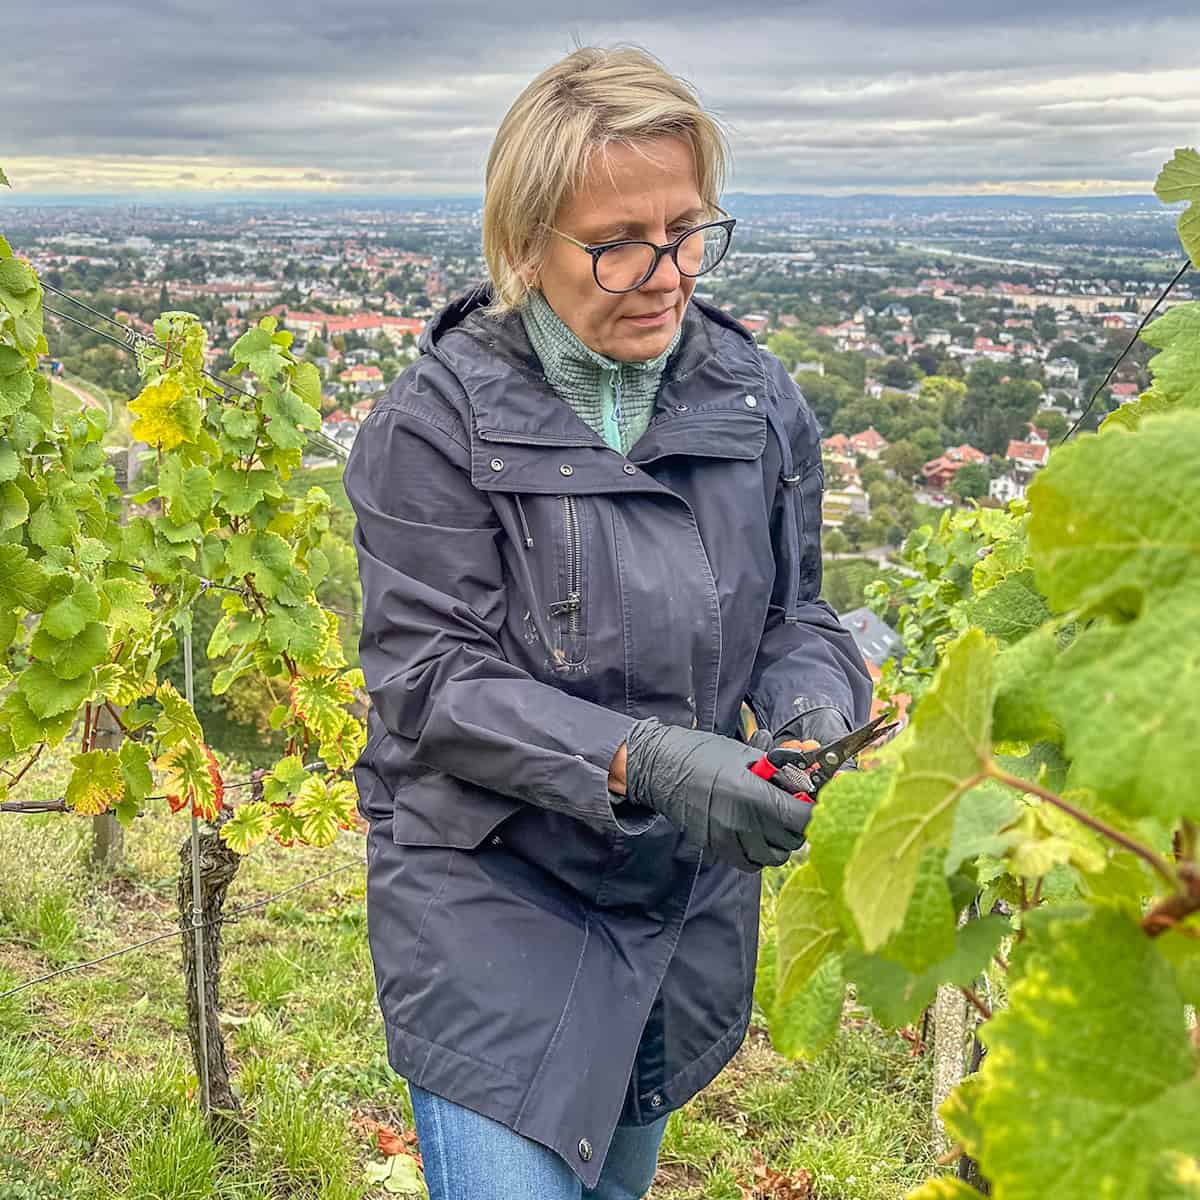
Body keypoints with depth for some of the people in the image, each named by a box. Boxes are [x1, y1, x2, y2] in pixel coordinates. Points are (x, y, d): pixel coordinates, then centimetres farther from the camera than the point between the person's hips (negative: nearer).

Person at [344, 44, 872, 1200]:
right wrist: (641, 760, -31)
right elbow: (429, 681, -18)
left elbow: (792, 619, 5)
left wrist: (816, 714, -19)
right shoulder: (437, 421, -16)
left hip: (687, 896, 5)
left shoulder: (756, 400, -3)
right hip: (487, 894, -5)